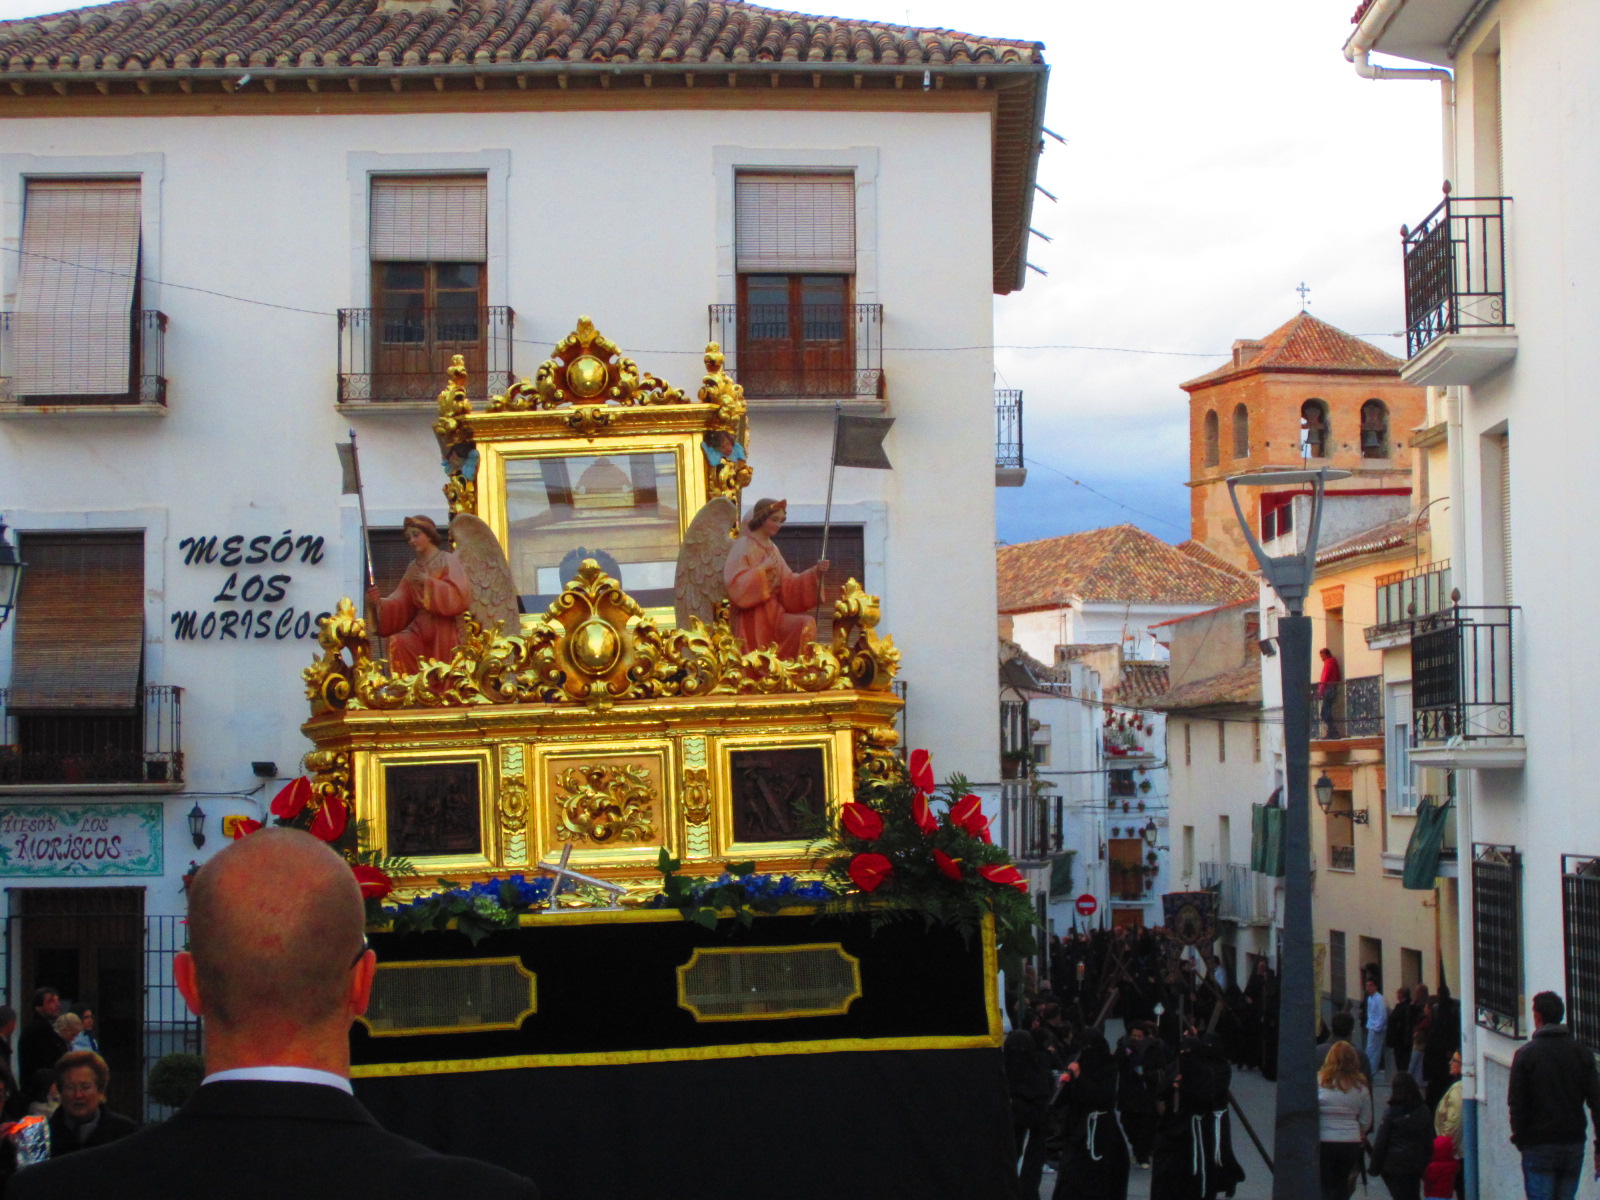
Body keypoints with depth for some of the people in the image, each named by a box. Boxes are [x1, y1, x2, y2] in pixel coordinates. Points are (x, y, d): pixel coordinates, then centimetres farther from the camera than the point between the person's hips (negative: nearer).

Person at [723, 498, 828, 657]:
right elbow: (735, 584, -17)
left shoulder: (773, 549, 17)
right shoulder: (743, 546, -5)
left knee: (807, 624, -19)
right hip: (753, 619, -6)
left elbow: (788, 586, 13)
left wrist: (815, 572, 2)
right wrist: (762, 568, -18)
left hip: (773, 614, 6)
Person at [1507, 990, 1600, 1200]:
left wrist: (1519, 1137, 5)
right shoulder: (1582, 1053, 6)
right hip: (1574, 1144, 4)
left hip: (1538, 1145, -4)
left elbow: (1516, 1103, -6)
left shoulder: (1526, 1053, -5)